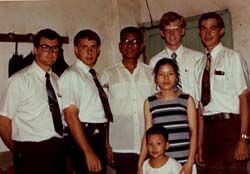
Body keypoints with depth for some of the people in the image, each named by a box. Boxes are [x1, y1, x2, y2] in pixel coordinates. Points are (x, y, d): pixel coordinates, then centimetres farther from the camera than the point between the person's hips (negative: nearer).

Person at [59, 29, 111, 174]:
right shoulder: (71, 76, -12)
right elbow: (71, 116, -19)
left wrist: (107, 144, 15)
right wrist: (88, 153, -22)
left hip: (100, 137, 8)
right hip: (82, 137, -8)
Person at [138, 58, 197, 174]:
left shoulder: (187, 100, 2)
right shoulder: (149, 103, 5)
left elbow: (193, 132, 1)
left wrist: (190, 162, -8)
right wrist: (140, 164, 0)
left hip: (184, 162, 0)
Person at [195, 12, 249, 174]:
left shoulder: (233, 57, -3)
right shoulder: (200, 64, 12)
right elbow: (202, 105, 11)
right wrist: (200, 142, 8)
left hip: (231, 125, -5)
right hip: (209, 127, 5)